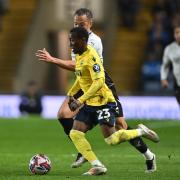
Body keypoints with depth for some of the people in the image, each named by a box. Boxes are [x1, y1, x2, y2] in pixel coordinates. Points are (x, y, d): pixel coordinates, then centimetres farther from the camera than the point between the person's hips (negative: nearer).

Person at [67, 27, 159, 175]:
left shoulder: (91, 57, -19)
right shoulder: (79, 55, 9)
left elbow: (99, 82, -27)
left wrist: (80, 101, -28)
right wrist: (71, 93, 17)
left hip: (104, 102, -9)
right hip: (90, 103, 9)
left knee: (111, 139, -12)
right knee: (75, 134, -5)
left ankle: (141, 131, 12)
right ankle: (97, 166, -5)